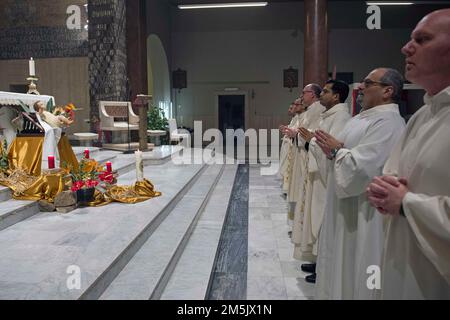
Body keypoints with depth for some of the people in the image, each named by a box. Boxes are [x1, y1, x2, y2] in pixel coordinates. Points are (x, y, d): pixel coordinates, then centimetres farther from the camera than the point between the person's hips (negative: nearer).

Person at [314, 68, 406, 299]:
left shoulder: (387, 123, -21)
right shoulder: (366, 116, 11)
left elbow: (360, 167, -30)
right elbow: (349, 151, 15)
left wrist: (336, 150, -13)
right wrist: (333, 148, -6)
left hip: (361, 213, -10)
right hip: (345, 208, 10)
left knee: (354, 267, 5)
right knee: (342, 261, 21)